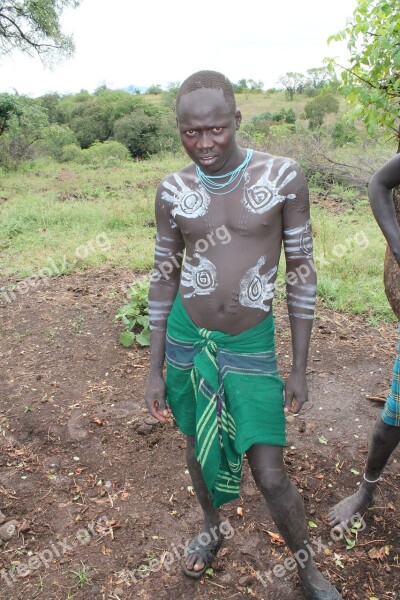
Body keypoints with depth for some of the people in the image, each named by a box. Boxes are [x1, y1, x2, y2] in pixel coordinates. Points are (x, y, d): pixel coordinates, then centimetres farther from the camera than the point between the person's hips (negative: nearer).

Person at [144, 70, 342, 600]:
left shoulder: (283, 177, -11)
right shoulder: (173, 191, -5)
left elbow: (301, 272, -5)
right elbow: (163, 279, 2)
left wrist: (300, 368, -3)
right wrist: (155, 370, 4)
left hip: (251, 344, -2)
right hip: (186, 337, 3)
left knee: (271, 478, 2)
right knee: (198, 446, 21)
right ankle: (212, 528, 52)